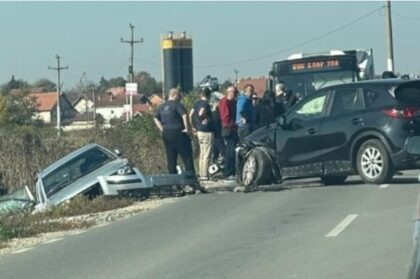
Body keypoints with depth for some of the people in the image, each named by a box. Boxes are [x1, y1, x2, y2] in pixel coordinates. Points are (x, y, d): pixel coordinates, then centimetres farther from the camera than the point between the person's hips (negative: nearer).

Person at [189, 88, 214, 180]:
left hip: (199, 131, 8)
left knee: (202, 154, 16)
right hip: (207, 132, -8)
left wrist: (194, 127, 17)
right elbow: (201, 113, -31)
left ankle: (201, 174, 19)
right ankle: (204, 175, -3)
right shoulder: (206, 104, -14)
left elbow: (190, 115, 11)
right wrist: (206, 119, -13)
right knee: (207, 155, -4)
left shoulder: (197, 103, 10)